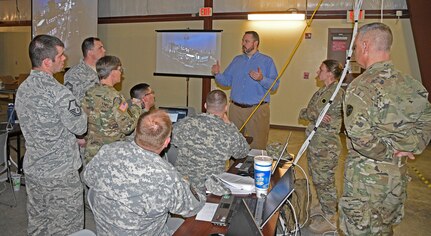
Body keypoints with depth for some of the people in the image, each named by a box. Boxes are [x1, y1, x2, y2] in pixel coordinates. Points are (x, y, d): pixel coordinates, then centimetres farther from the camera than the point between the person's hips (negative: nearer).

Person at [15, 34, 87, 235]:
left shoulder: (22, 89, 3)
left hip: (33, 169, 8)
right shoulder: (57, 93, -23)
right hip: (59, 173, -8)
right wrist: (81, 111, 4)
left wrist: (73, 141, 16)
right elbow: (80, 127, -15)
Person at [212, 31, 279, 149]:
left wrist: (261, 79, -25)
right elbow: (226, 81, 11)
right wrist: (217, 74, -7)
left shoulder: (267, 61, 2)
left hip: (258, 110, -4)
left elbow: (275, 85, -8)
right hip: (235, 108, 4)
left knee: (257, 146, 0)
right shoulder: (237, 60, 15)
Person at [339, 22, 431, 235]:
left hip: (365, 174, -7)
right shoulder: (410, 84, 3)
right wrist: (410, 147, 2)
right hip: (398, 174, 7)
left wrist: (388, 152, -15)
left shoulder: (361, 86, -20)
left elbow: (359, 134, -29)